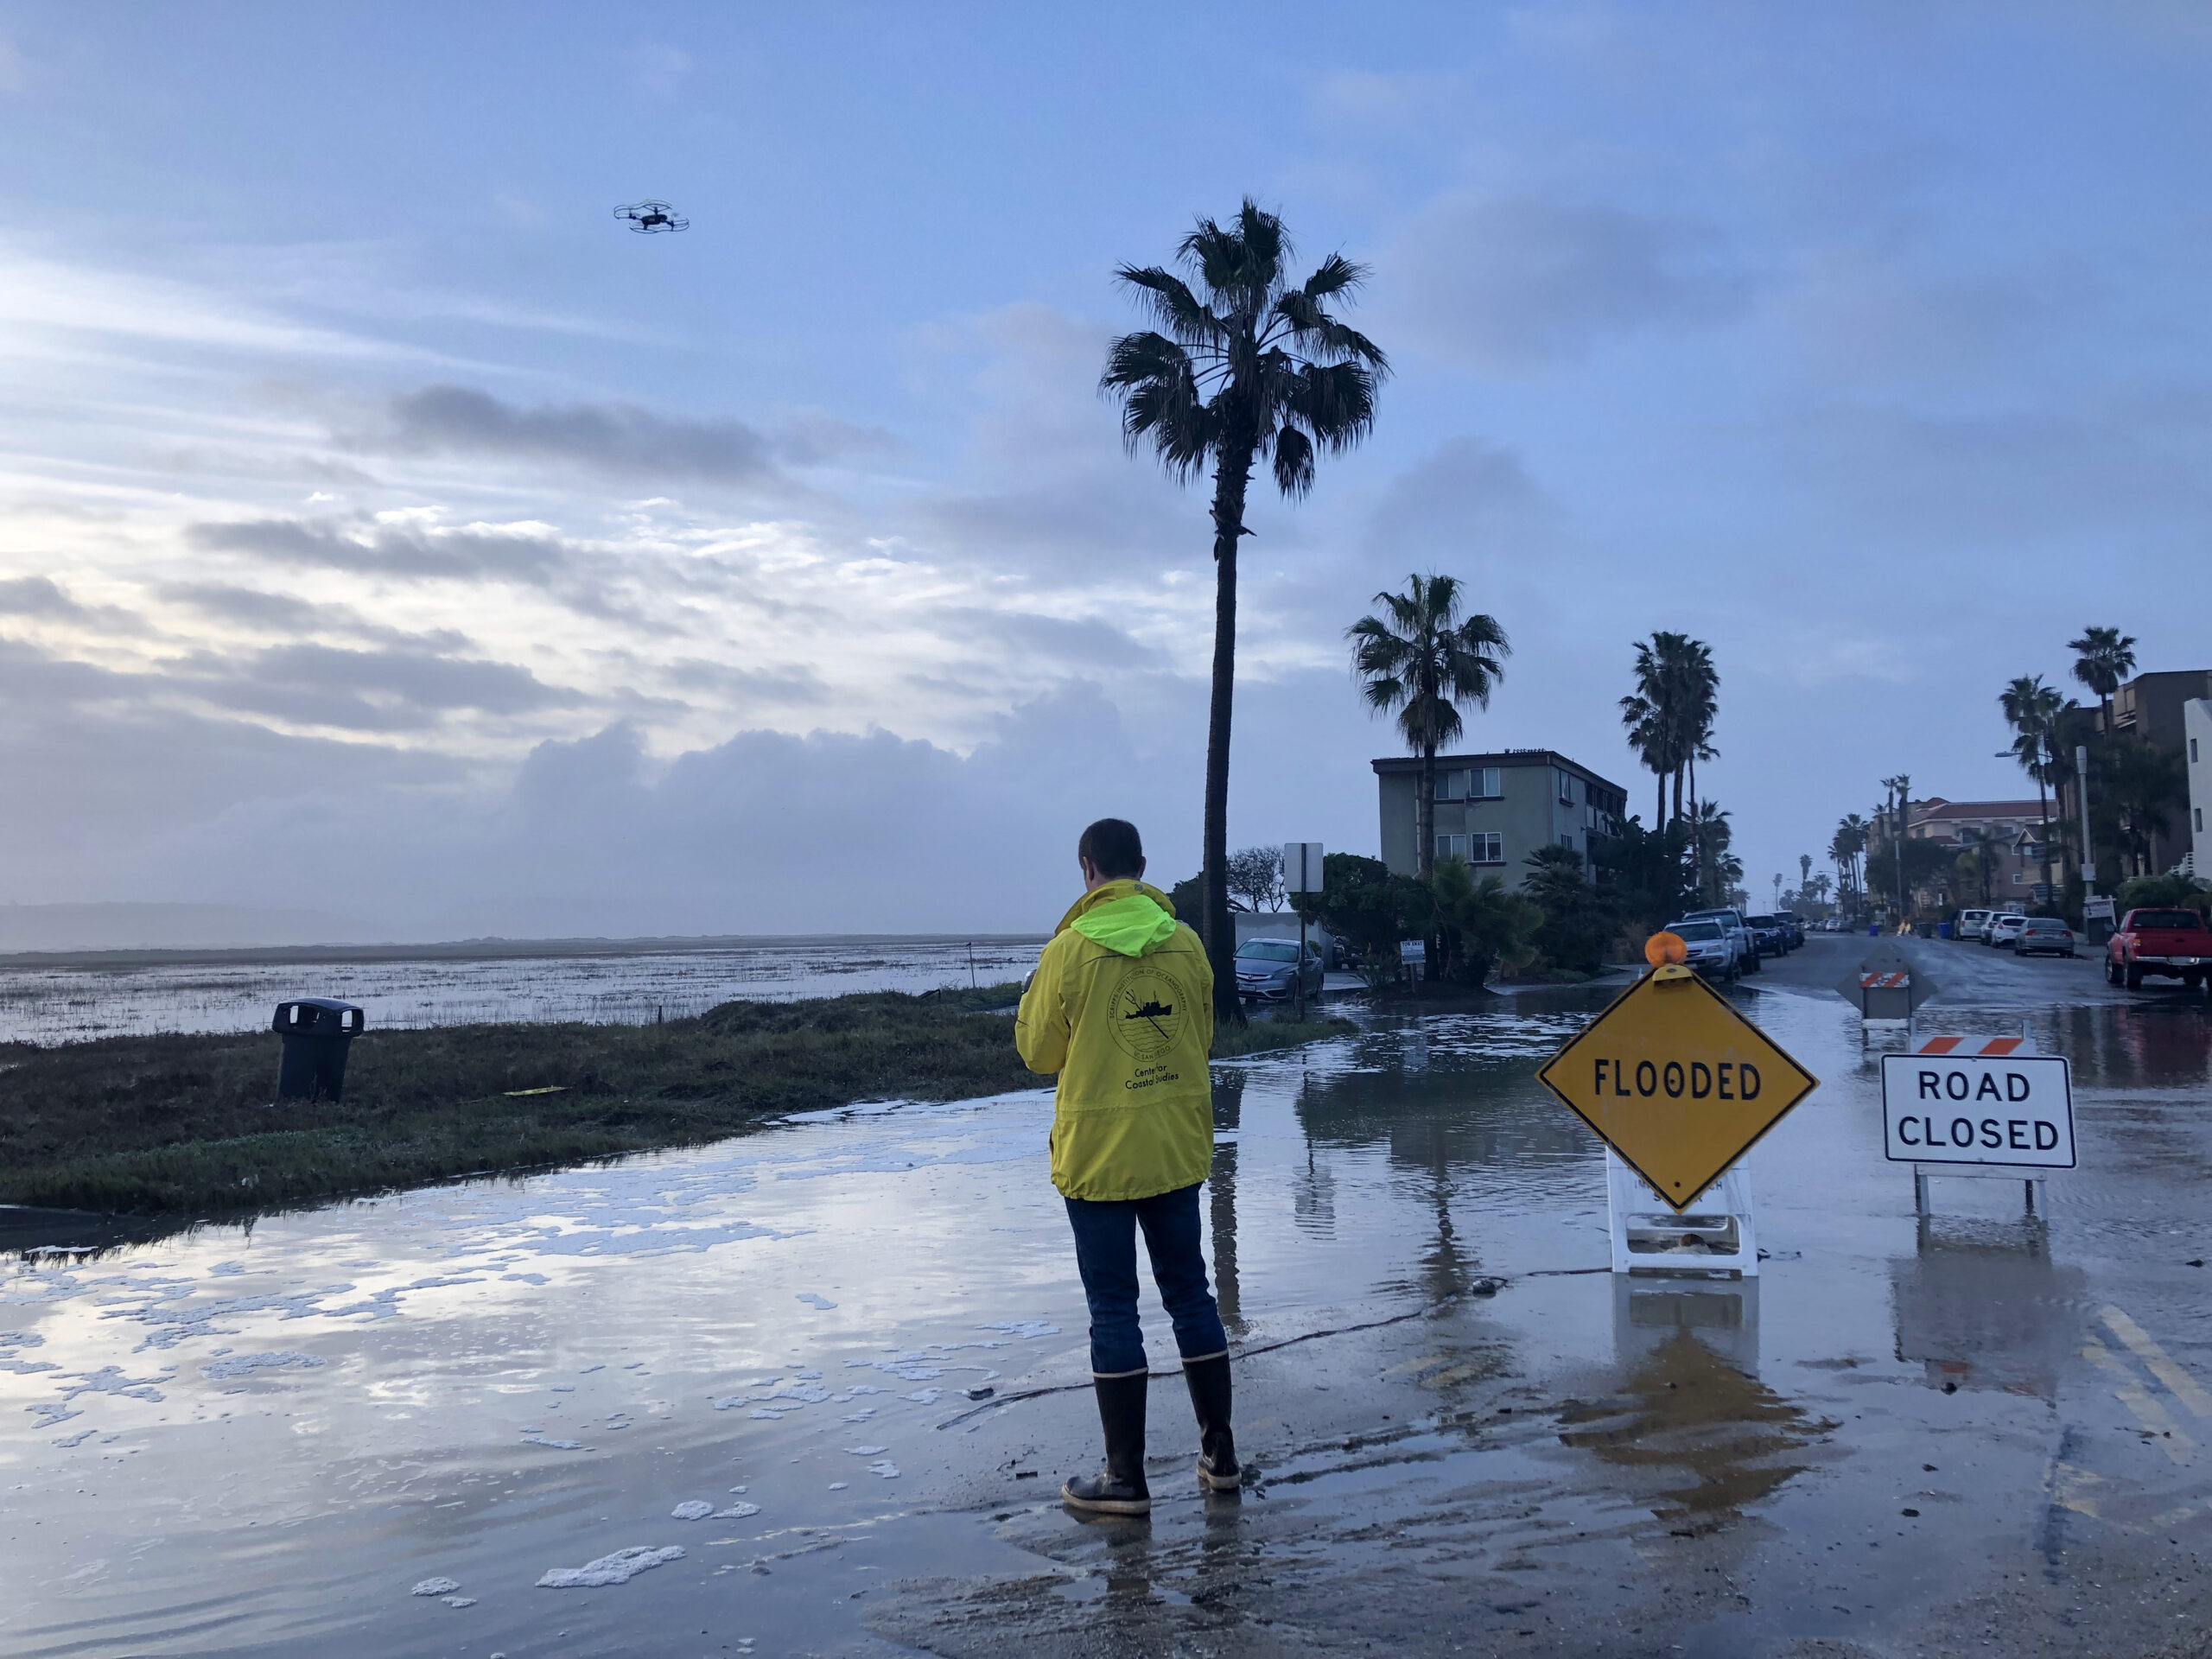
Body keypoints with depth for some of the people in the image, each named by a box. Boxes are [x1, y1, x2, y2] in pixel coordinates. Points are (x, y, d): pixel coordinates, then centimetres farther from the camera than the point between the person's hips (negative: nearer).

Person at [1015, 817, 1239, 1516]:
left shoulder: (1070, 950, -13)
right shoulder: (1185, 944, -1)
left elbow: (1038, 1052, -3)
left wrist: (1033, 992, 12)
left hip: (1098, 1154, -4)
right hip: (1178, 1149, 4)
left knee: (1113, 1309, 5)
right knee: (1190, 1293, 16)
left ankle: (1126, 1478, 11)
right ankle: (1220, 1453, 25)